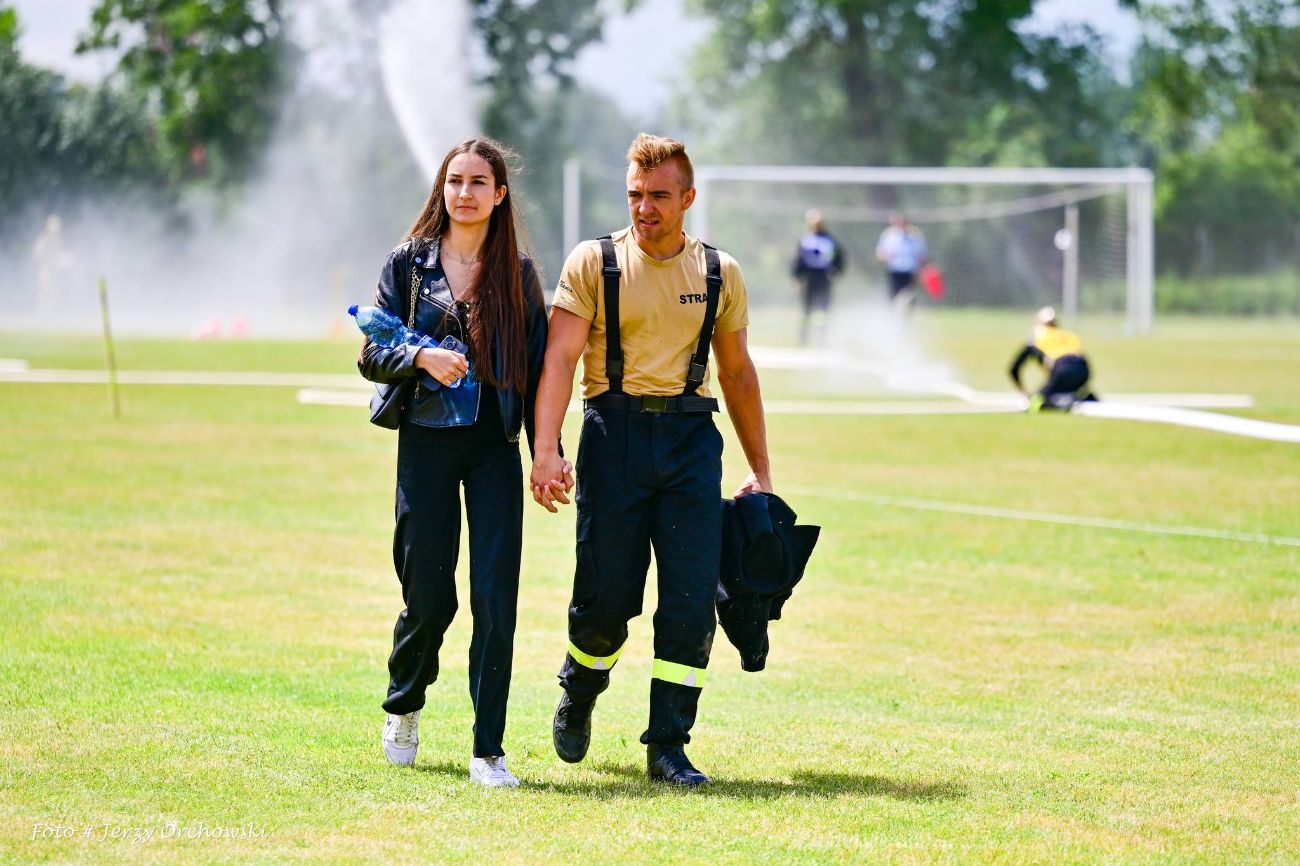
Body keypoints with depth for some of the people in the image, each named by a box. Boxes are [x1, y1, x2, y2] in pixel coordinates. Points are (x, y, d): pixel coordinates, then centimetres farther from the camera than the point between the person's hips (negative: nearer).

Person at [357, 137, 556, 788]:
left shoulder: (517, 273, 7)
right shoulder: (407, 264, 5)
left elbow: (537, 368, 8)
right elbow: (371, 355, 2)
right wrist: (420, 357, -18)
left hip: (495, 448, 1)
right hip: (426, 442, 0)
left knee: (495, 598, -7)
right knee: (429, 597, 3)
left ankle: (488, 751, -3)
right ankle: (404, 707, 32)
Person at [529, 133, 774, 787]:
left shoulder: (720, 273, 10)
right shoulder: (594, 263, 1)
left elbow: (737, 372, 19)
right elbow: (561, 358, -7)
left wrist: (761, 471, 19)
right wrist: (545, 451, -20)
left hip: (691, 436, 2)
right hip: (615, 431, -2)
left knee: (692, 597, -6)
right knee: (607, 593, -2)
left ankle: (668, 745, 0)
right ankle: (578, 695, 29)